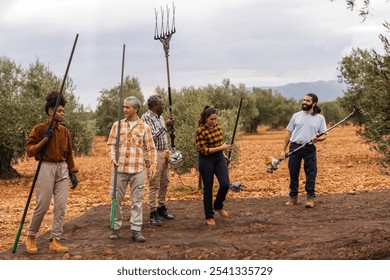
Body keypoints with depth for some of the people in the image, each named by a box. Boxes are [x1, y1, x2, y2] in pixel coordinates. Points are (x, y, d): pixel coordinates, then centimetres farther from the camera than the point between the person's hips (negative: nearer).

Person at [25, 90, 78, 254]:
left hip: (62, 169, 5)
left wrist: (73, 173, 11)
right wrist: (45, 139, -16)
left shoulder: (65, 131, 11)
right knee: (42, 206, -4)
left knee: (61, 206, -2)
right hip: (46, 168, -5)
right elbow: (30, 151, -7)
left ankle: (55, 241, 4)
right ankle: (30, 237, 17)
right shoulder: (39, 129, -3)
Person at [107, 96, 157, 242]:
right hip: (120, 168, 1)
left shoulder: (144, 127, 4)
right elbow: (111, 143, 7)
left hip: (138, 170, -1)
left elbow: (150, 148, 6)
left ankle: (136, 230, 9)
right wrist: (113, 157, -10)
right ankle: (115, 227, 19)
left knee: (137, 201, 3)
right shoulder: (117, 125, 6)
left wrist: (153, 165, -3)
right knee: (117, 199, 6)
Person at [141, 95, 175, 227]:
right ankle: (153, 214, -3)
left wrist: (167, 151, 14)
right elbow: (152, 137, -21)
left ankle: (162, 208, 25)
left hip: (163, 153, 9)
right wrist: (165, 126, -22)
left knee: (164, 183, 13)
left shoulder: (160, 117, 14)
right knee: (154, 185, -7)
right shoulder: (146, 117, -13)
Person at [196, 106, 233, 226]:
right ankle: (209, 216, 16)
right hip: (206, 160, -5)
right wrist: (221, 148, -24)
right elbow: (204, 150, -21)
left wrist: (223, 155, 17)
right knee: (208, 188, 3)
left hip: (219, 158, 5)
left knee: (225, 184, -7)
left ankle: (218, 206, 20)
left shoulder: (217, 126, 2)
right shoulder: (200, 131, -17)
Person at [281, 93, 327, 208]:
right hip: (295, 147, 2)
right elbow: (288, 133, 10)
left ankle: (310, 197, 1)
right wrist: (283, 149, 4)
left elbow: (324, 135, 5)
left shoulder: (320, 118, 5)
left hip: (309, 148, -2)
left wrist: (317, 138, -19)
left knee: (311, 173, -5)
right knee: (293, 173, 6)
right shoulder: (296, 116, 9)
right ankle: (293, 196, 17)